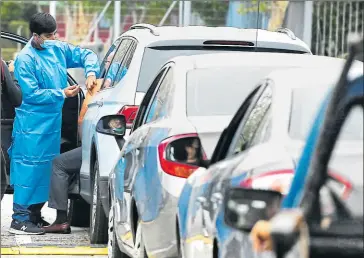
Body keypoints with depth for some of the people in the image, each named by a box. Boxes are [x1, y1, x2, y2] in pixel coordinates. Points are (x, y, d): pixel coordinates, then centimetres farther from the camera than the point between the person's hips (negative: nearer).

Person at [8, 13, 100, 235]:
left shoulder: (59, 49, 6)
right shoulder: (25, 59, -14)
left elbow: (86, 55, 14)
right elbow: (32, 94, -16)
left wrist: (91, 72, -6)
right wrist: (62, 94, -18)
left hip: (53, 121, 8)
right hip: (32, 123, -8)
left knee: (46, 168, 12)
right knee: (30, 167, -8)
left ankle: (35, 215, 21)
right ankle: (20, 219, -5)